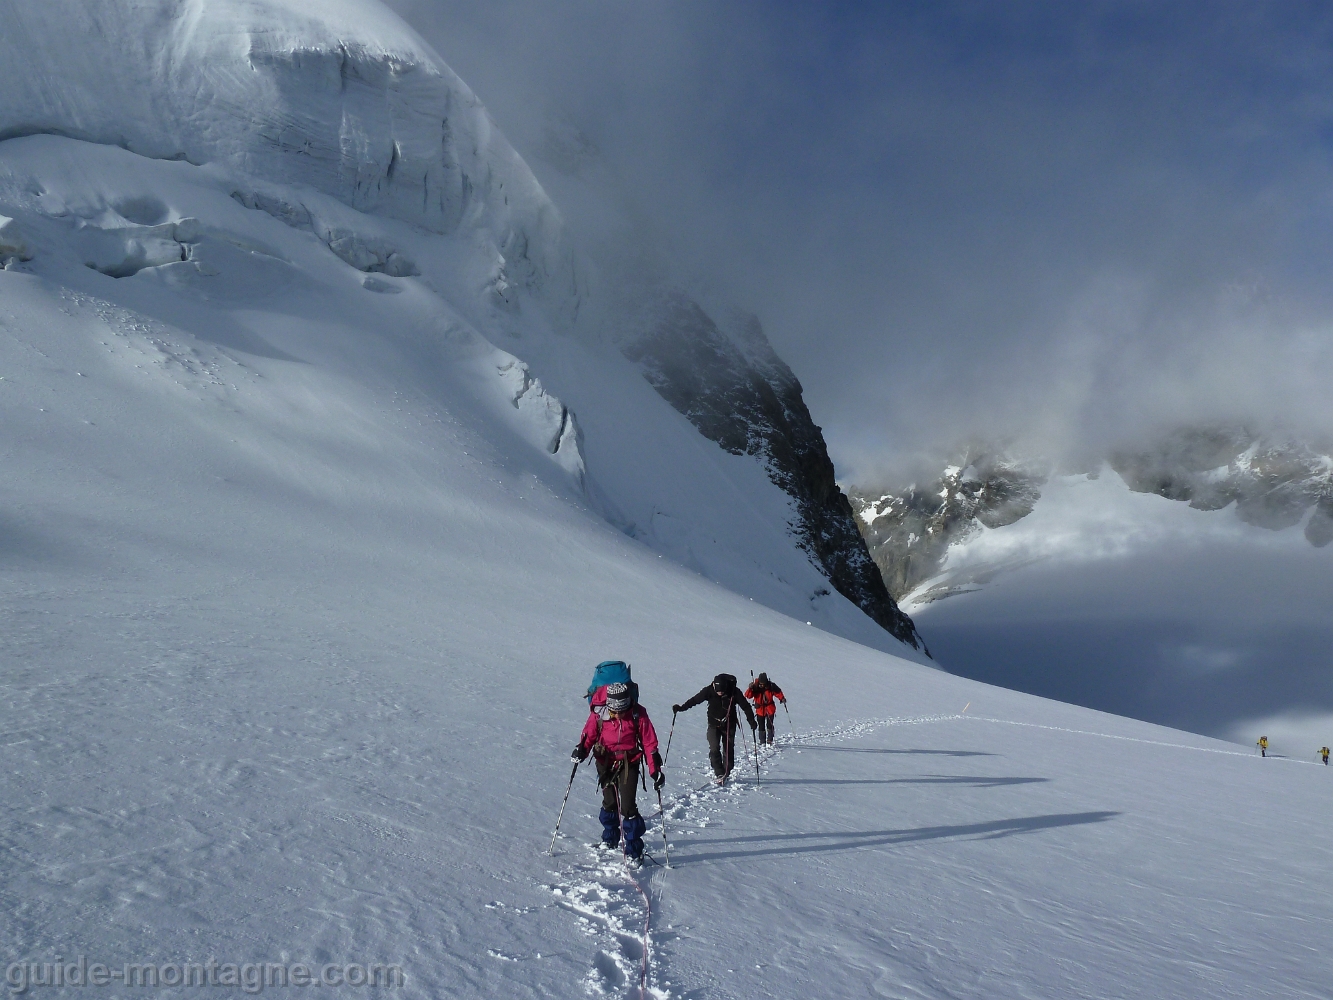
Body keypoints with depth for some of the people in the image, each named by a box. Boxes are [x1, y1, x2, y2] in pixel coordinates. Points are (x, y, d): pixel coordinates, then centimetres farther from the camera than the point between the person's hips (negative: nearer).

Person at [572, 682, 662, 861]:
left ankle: (634, 851, -3)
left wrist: (655, 771, -13)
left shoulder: (638, 715, -17)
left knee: (627, 806, -12)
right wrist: (582, 750, -23)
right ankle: (609, 839, 40)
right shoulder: (599, 714, -14)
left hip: (629, 764, -2)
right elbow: (589, 734, -2)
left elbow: (650, 743, -10)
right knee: (609, 803, 16)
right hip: (606, 763, 2)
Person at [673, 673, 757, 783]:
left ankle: (726, 773, 26)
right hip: (714, 724, 0)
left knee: (728, 750, 8)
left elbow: (745, 706, -10)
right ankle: (719, 774, -7)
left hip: (729, 725, 0)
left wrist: (752, 721, -11)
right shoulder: (709, 691, -17)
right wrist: (681, 708, -8)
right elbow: (694, 700, -6)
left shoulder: (734, 692, -19)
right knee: (714, 749, -14)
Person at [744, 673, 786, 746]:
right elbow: (748, 695, -24)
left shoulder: (771, 686, -16)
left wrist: (782, 698, -15)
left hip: (770, 708, 0)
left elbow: (778, 692, -1)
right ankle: (762, 742, 17)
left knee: (769, 725, -4)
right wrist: (750, 689, -41)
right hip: (760, 709, 0)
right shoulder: (755, 687, -18)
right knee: (761, 726, 6)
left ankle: (769, 741, 7)